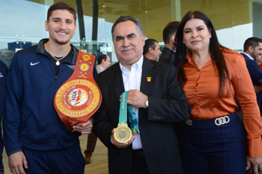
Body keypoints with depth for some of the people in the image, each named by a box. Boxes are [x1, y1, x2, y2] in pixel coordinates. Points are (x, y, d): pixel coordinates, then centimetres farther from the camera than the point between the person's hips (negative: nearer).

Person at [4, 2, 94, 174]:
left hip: (69, 151, 1)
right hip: (30, 153, -1)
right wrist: (13, 148, -6)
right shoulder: (23, 58, -5)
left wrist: (89, 123, -12)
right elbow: (12, 105, -4)